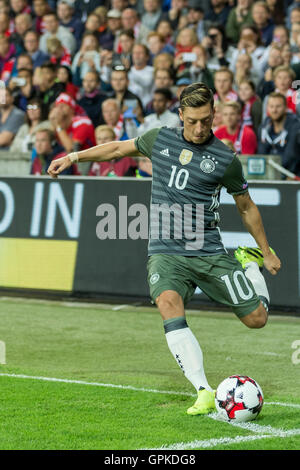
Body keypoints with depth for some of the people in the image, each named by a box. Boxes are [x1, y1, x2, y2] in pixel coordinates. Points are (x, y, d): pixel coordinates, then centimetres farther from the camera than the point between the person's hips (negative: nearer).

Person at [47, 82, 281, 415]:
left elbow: (246, 207, 12)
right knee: (170, 305, -30)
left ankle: (247, 263, 32)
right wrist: (73, 157, 23)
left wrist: (266, 253, 18)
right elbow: (119, 148, 24)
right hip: (165, 253, 1)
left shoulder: (225, 159, -2)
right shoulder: (160, 139, 5)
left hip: (209, 253, -1)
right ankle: (204, 392, -34)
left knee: (256, 318, -1)